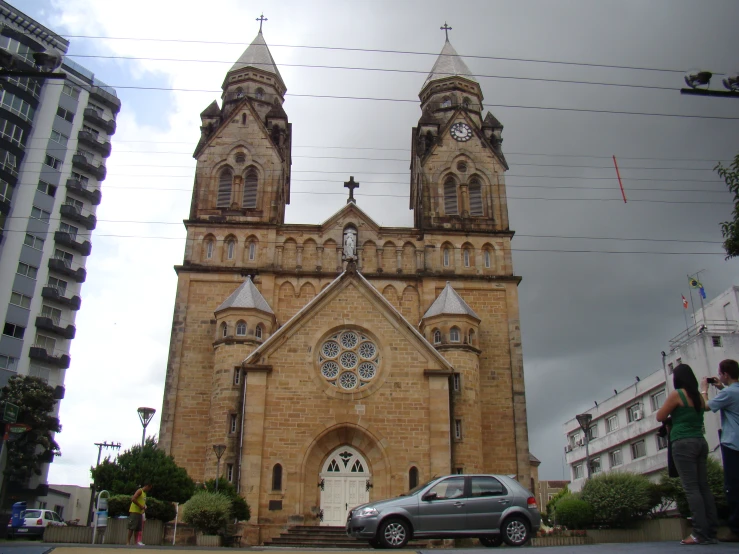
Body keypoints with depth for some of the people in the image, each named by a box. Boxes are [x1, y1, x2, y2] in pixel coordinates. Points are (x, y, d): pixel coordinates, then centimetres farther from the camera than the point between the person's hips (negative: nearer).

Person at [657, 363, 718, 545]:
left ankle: (700, 533, -12)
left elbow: (660, 417, -4)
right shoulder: (699, 396, 13)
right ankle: (711, 532, 6)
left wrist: (670, 407, 12)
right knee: (703, 487, 7)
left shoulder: (677, 394, -8)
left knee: (691, 488, -9)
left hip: (684, 443, -7)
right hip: (701, 442, 7)